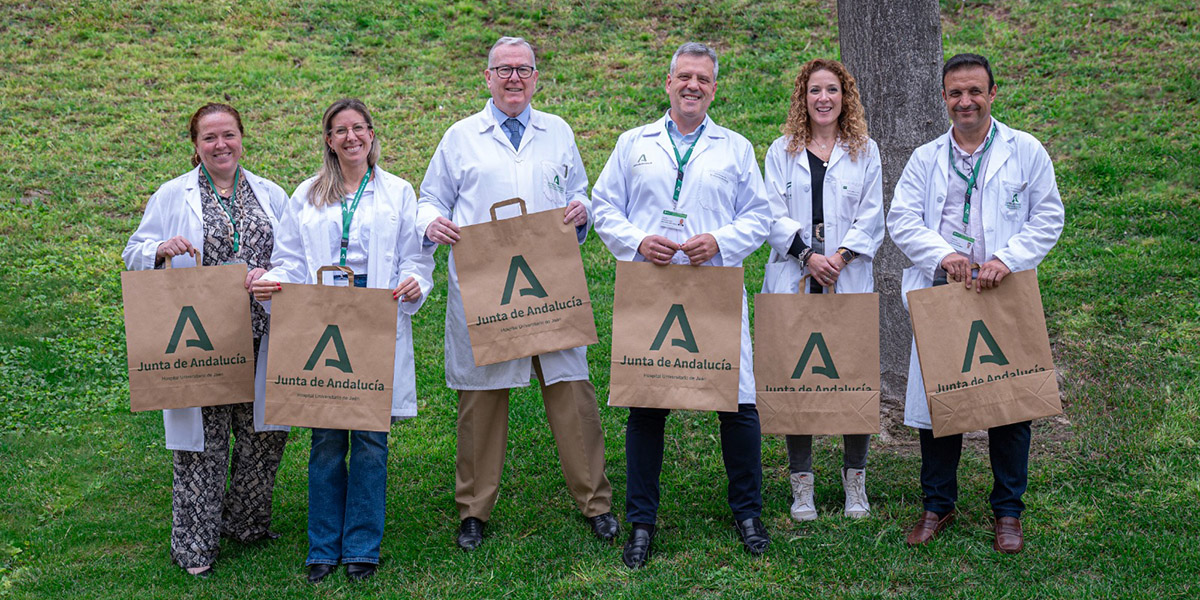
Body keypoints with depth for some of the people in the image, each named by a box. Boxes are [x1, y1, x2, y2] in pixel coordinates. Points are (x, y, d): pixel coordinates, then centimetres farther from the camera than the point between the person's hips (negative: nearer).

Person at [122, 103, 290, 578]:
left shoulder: (270, 195, 12)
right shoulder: (172, 196, 5)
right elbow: (134, 256, 6)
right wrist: (163, 250, -16)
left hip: (259, 338, 3)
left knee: (264, 432, 7)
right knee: (202, 440, 0)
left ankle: (247, 522, 29)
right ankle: (195, 544, 13)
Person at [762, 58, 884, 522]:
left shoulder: (864, 152, 11)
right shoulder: (782, 152, 11)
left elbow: (872, 218, 5)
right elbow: (772, 216, 3)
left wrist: (840, 256, -10)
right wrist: (808, 256, -11)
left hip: (850, 282, 0)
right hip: (793, 281, 0)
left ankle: (855, 480, 13)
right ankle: (801, 483, 11)